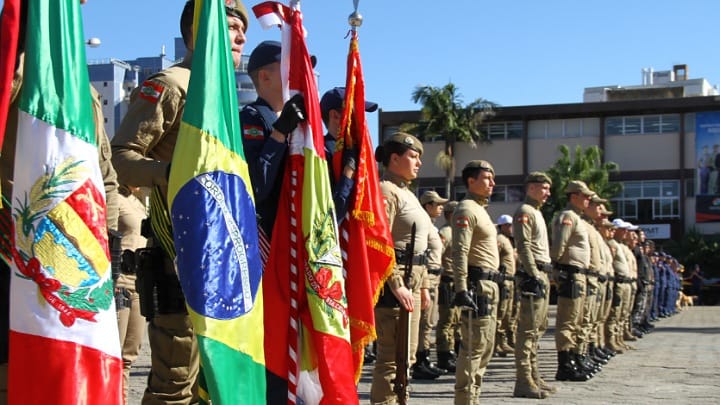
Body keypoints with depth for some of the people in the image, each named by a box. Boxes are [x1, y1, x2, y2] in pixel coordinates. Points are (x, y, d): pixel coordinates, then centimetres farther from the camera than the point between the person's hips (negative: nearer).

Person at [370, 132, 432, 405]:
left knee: (407, 355, 15)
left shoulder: (407, 193, 20)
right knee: (392, 356, -8)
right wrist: (397, 285, -24)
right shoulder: (386, 191, -11)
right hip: (394, 280, -10)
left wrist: (423, 285, 21)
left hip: (411, 282, 10)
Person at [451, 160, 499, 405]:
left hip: (489, 285, 10)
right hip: (477, 285, -10)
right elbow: (459, 253, -20)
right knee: (474, 346, -9)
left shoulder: (481, 210, 21)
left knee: (486, 346, 13)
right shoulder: (466, 210, -11)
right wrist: (461, 290, -27)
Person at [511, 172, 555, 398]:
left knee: (538, 329, 14)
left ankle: (534, 377, 20)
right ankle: (524, 382, -10)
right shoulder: (524, 212, -9)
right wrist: (534, 276, -23)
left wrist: (544, 276, 20)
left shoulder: (537, 213, 22)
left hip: (542, 275, 11)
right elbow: (524, 246, -18)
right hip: (532, 275, -11)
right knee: (528, 329, -10)